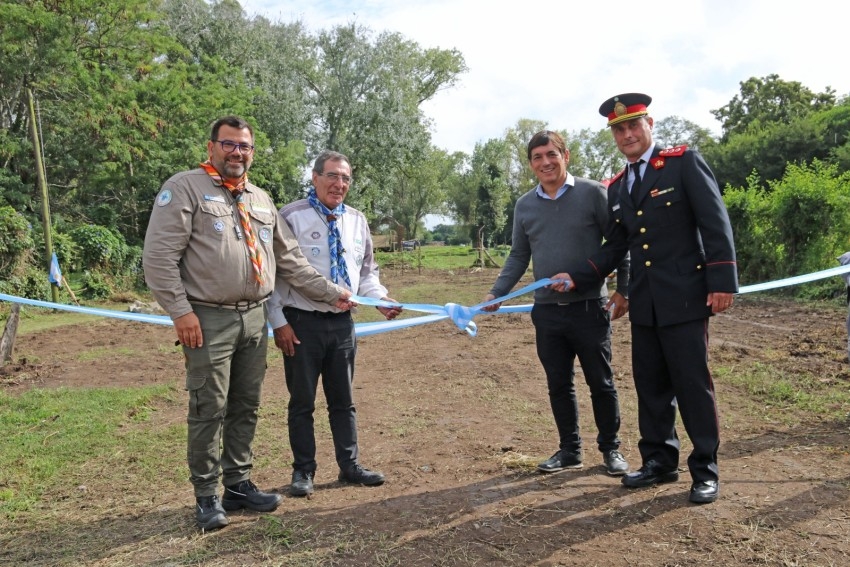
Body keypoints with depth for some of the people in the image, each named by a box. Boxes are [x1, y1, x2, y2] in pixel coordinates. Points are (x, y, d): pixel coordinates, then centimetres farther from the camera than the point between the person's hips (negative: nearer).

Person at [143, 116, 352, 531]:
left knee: (245, 408, 13)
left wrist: (331, 292, 13)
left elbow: (289, 259, 18)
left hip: (255, 318, 6)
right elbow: (159, 256, -9)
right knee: (209, 411, 0)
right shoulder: (184, 188, -2)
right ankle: (207, 497, 15)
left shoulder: (261, 200, 17)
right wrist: (181, 311, -16)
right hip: (209, 319, -6)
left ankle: (238, 485, 26)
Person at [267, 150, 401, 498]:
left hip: (342, 323, 5)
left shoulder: (357, 221, 8)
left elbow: (366, 272, 16)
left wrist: (381, 300, -2)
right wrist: (279, 322, -12)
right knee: (302, 401, 8)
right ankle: (303, 471, 24)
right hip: (302, 323, -4)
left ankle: (350, 466, 29)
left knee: (343, 400, 15)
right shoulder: (291, 217, -8)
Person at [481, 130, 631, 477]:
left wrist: (623, 290, -6)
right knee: (559, 385, 12)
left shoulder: (593, 193, -5)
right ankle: (569, 450, 27)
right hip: (546, 312, 4)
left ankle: (611, 448, 26)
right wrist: (496, 294, 3)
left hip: (590, 308, -3)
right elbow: (518, 257, 12)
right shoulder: (524, 206, 7)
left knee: (601, 383, 8)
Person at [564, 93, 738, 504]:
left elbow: (715, 222, -9)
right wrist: (576, 279, 1)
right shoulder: (616, 188, 13)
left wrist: (722, 282, -15)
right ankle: (659, 461, 26)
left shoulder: (684, 162, -4)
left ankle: (705, 470, 16)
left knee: (693, 384, 1)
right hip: (644, 303, 6)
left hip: (685, 298, -6)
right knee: (650, 386, 12)